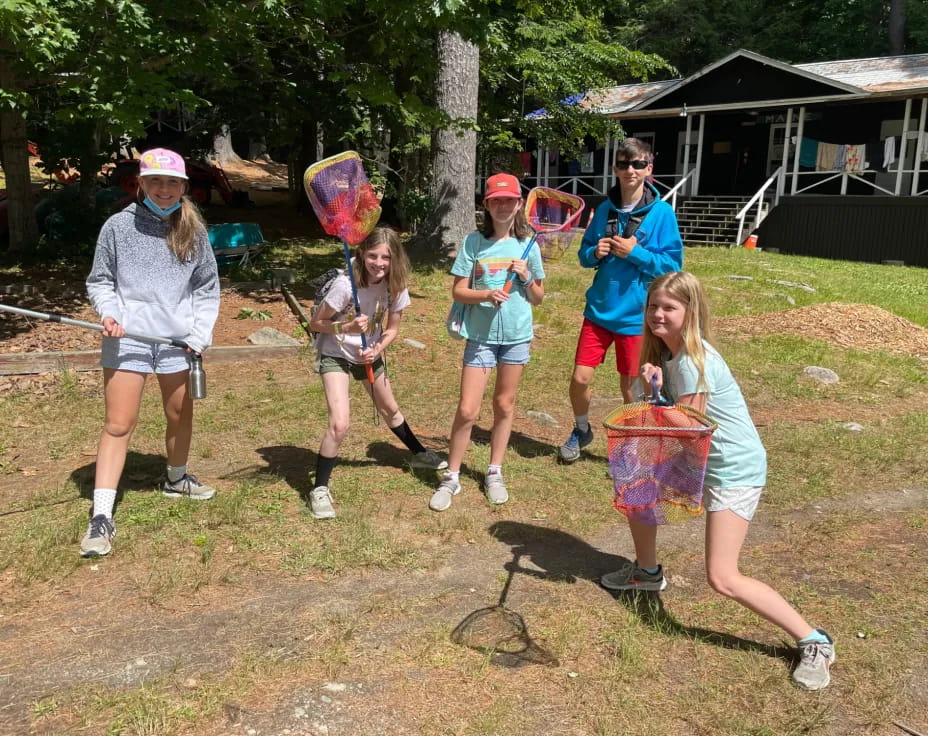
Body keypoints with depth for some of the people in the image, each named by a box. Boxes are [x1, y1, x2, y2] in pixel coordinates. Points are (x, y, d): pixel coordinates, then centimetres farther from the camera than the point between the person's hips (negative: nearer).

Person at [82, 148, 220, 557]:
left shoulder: (193, 231, 4)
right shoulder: (118, 226, -1)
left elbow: (207, 288, 9)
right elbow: (99, 281, 5)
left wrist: (200, 334, -2)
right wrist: (108, 312, -14)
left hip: (178, 339, 3)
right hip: (127, 339, -2)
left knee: (180, 416, 16)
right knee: (118, 425, -5)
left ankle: (176, 480, 43)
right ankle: (101, 517, 0)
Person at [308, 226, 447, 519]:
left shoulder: (396, 285, -15)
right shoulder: (346, 284, -29)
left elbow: (392, 327, -2)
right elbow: (315, 323, -19)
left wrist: (377, 349, -20)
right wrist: (347, 327, -35)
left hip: (368, 353, 5)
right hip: (335, 355, -5)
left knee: (390, 410, 24)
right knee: (339, 425, -19)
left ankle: (419, 454, 49)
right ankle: (320, 489, -3)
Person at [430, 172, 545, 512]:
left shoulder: (527, 246, 2)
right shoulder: (473, 242, -4)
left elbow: (538, 299, 7)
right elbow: (458, 291, -5)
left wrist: (526, 277, -12)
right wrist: (487, 295, -22)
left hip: (516, 335, 2)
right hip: (480, 335, -2)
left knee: (504, 405, 12)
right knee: (467, 410, -3)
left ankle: (494, 473, 27)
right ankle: (451, 478, 12)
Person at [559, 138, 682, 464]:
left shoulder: (661, 213, -9)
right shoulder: (604, 209, 3)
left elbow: (672, 265, -9)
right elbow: (584, 254, 11)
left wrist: (635, 252, -20)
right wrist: (595, 252, -11)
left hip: (636, 315, -3)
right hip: (599, 310, 3)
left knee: (631, 388, 7)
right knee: (580, 378, 2)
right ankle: (581, 430, 30)